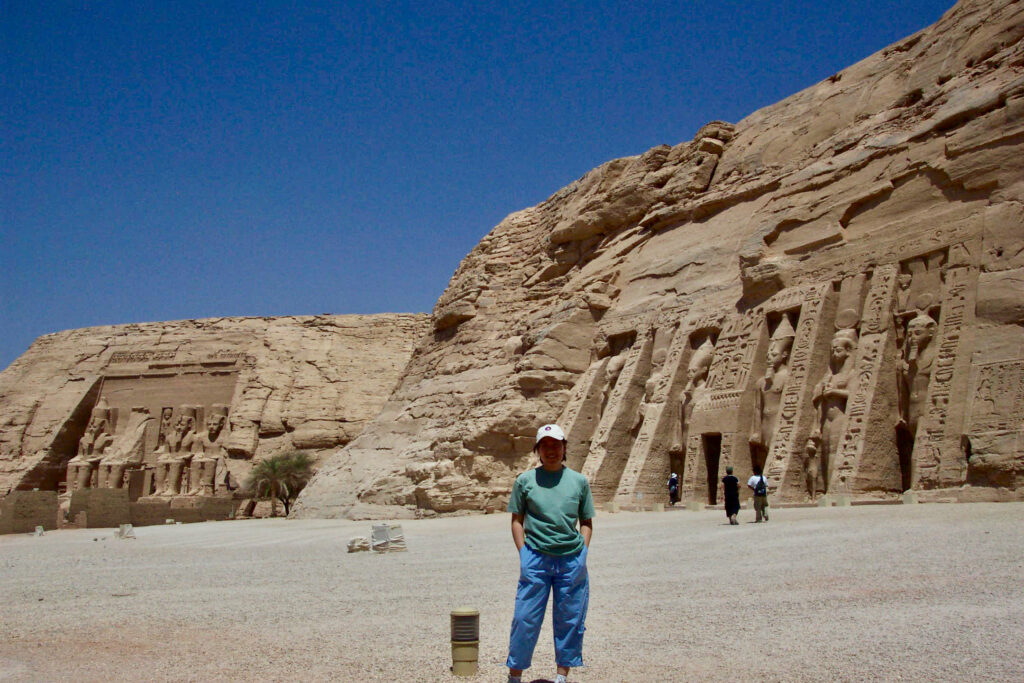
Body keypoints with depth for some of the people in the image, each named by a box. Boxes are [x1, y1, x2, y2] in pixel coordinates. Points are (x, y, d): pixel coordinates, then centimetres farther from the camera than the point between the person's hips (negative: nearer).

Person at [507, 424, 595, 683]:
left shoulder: (579, 481, 10)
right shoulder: (525, 481, 5)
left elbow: (586, 522, 14)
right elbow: (517, 520, 6)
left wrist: (582, 551, 2)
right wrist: (524, 554, -3)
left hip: (572, 560, 2)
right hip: (536, 558, -2)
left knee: (570, 620, 8)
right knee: (526, 618, -1)